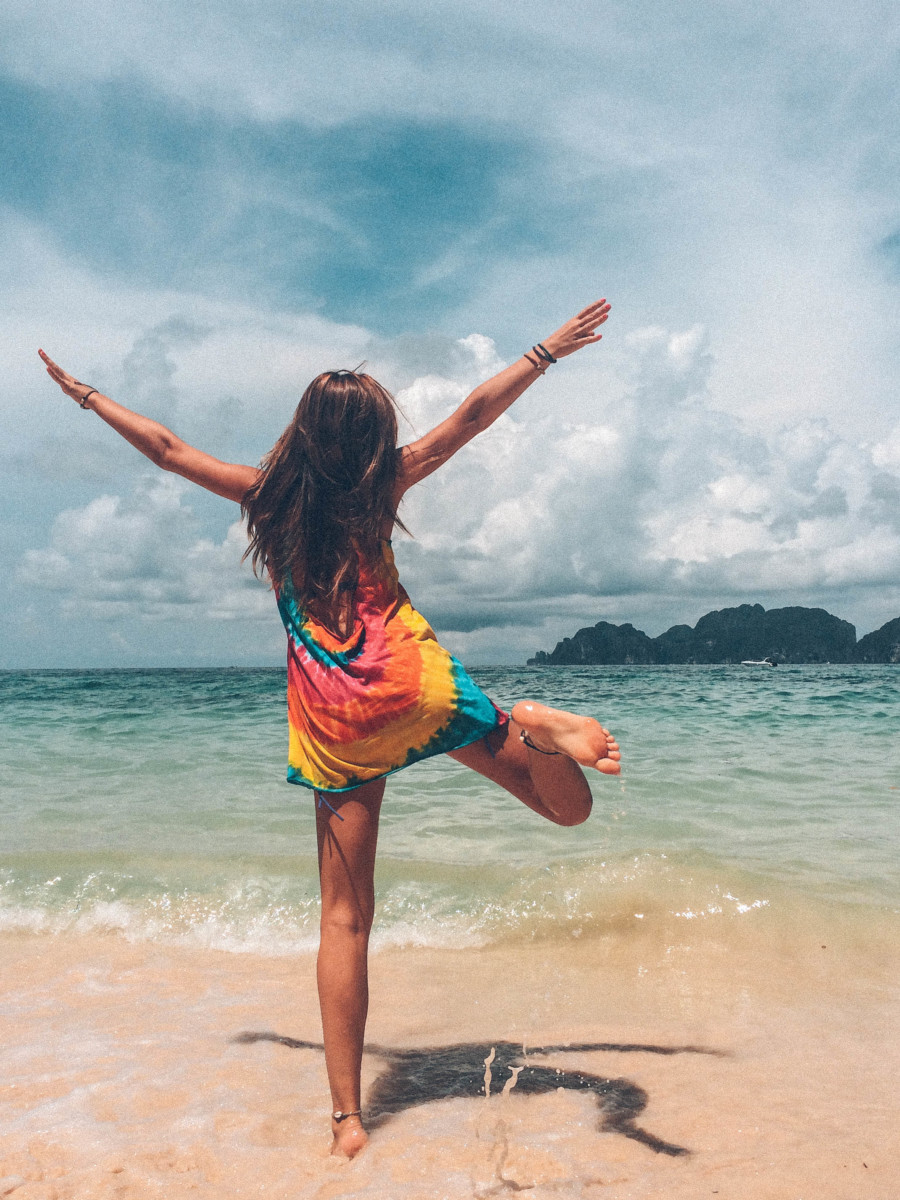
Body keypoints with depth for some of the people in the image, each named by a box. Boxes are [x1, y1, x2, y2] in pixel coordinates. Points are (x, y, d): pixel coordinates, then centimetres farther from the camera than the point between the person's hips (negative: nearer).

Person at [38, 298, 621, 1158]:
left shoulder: (266, 495, 10)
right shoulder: (380, 484, 6)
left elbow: (166, 447, 21)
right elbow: (472, 416, 8)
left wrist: (87, 395, 36)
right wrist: (548, 351, 18)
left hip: (330, 721, 2)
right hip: (414, 686, -2)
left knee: (344, 917, 8)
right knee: (568, 804, 3)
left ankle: (347, 1116, 7)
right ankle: (537, 727, -33)